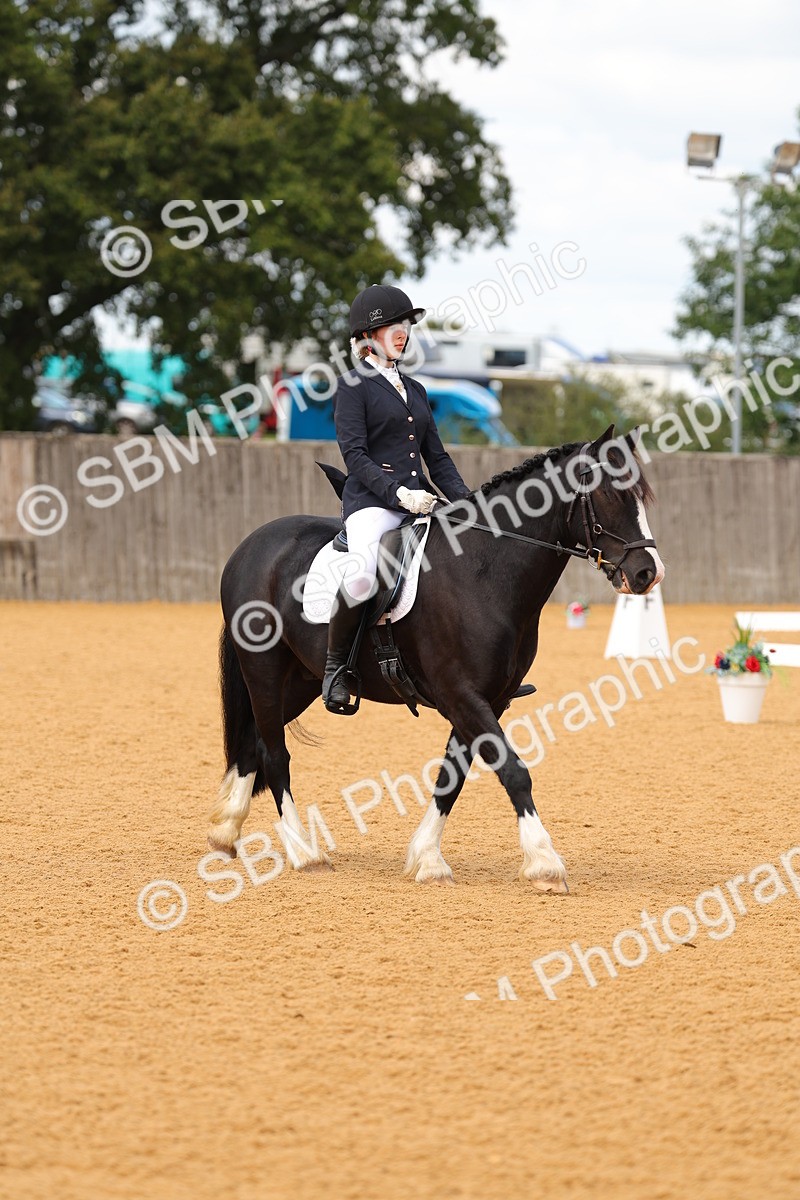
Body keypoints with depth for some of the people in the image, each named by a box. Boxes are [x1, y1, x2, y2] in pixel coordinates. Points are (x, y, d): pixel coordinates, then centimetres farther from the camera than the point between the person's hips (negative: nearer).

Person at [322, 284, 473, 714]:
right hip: (371, 502, -7)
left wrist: (466, 501, 4)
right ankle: (335, 666, -14)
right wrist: (399, 494, -20)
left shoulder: (415, 391, 22)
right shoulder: (354, 385, 1)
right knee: (360, 577, -36)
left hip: (420, 500, 7)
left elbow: (437, 457, 20)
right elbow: (355, 454, -9)